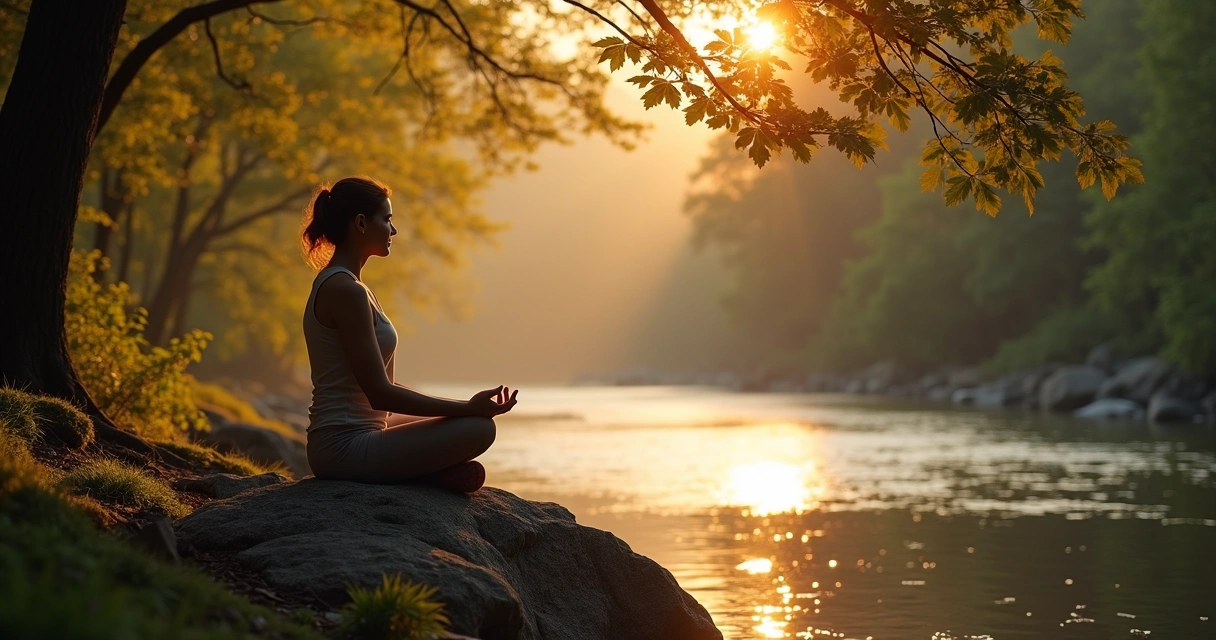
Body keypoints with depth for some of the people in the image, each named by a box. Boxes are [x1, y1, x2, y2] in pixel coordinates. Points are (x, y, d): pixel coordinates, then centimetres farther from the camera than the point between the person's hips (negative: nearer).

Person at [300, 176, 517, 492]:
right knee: (479, 428, -16)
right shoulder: (347, 291, -17)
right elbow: (380, 393, -20)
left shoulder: (332, 285, 15)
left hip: (331, 446, 10)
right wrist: (468, 407, -15)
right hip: (348, 449, -10)